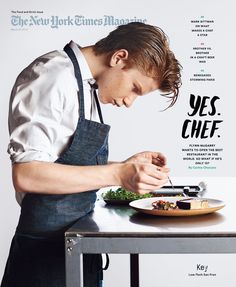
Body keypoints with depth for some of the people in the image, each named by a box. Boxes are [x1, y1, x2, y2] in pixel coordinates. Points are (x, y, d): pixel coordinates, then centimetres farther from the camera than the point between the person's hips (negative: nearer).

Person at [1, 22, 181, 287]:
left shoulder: (88, 87, 12)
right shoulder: (53, 77, -16)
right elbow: (26, 174, -25)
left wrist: (128, 165, 3)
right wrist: (117, 174, -24)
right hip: (46, 251, -9)